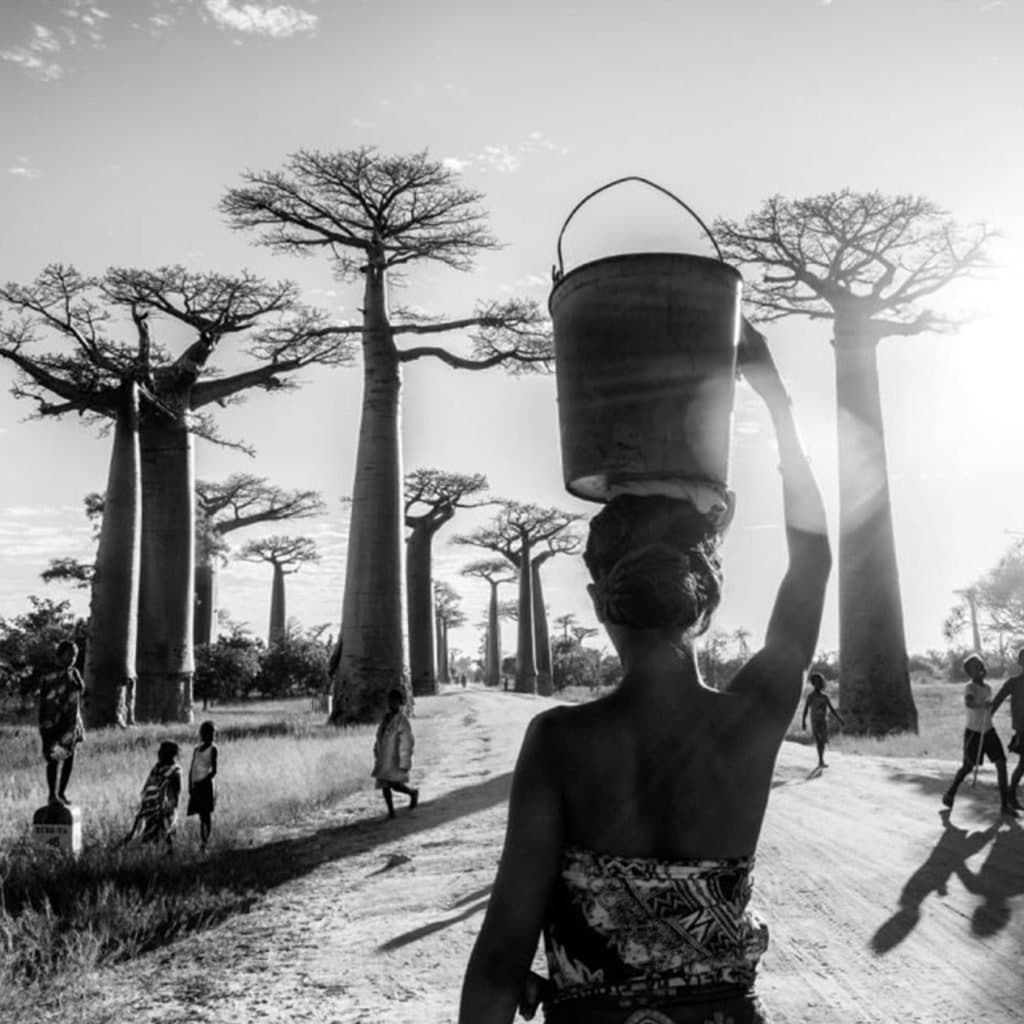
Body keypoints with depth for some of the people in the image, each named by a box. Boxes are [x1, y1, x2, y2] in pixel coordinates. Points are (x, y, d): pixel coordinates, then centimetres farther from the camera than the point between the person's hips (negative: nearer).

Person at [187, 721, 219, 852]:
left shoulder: (212, 749, -1)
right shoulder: (197, 750, 10)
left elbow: (214, 771, -7)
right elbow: (191, 770, 9)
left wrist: (203, 780, -15)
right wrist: (190, 786, 2)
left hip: (207, 785, -3)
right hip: (197, 786, 3)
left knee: (207, 815, 1)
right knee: (202, 816, 5)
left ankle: (205, 843, 0)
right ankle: (202, 841, 4)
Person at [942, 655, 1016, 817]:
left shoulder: (988, 688, 6)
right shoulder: (970, 688, -16)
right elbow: (968, 702, -38)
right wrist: (984, 703, -56)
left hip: (989, 731, 6)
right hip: (973, 732, -6)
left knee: (1001, 764, -6)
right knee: (968, 766, 3)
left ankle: (1005, 805, -1)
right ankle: (950, 793, 26)